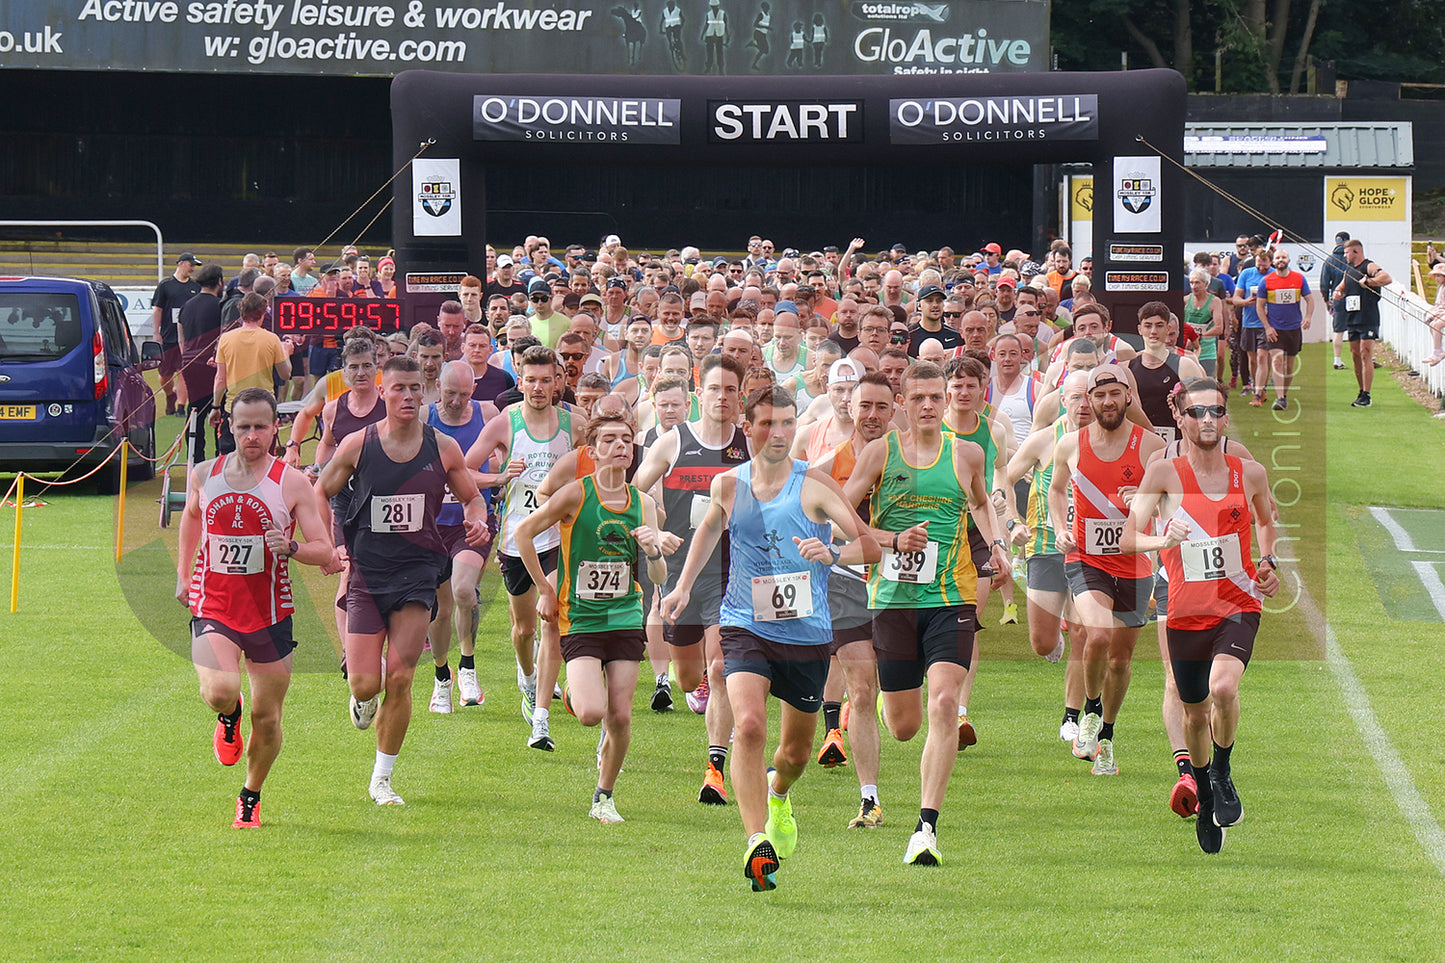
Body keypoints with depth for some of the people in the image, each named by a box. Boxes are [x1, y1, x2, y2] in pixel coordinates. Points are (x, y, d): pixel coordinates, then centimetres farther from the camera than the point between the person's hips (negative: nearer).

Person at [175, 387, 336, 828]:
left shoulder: (292, 484, -6)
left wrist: (290, 547, -25)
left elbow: (325, 551, -5)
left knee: (267, 718, 7)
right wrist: (183, 573, 25)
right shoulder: (204, 475, 2)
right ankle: (229, 717, 13)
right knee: (219, 692, -26)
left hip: (269, 615, 0)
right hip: (213, 608, 0)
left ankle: (251, 796, 33)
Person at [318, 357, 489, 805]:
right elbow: (321, 493, 12)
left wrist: (477, 521, -7)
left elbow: (472, 497, 16)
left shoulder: (442, 448, 1)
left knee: (400, 679, -8)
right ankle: (362, 698, 33)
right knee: (366, 684, -8)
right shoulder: (358, 445, -1)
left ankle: (382, 777, 6)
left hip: (417, 574, 0)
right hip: (366, 572, 0)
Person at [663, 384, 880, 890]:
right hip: (746, 627, 0)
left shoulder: (815, 486, -8)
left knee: (797, 751, 16)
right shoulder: (727, 485, 3)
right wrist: (683, 586, 21)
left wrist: (831, 553, -32)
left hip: (807, 634, 0)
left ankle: (777, 794, 53)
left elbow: (871, 548, -12)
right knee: (748, 725, -25)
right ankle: (757, 842, -30)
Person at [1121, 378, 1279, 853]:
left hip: (1238, 604, -1)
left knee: (1223, 688, -27)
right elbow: (1128, 539, -12)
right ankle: (1205, 797, 38)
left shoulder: (1250, 473, 2)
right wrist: (1162, 540, -32)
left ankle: (1222, 773, 0)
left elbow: (1266, 520, 24)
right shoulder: (1164, 473, -6)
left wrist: (1268, 561, 7)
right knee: (1195, 712, 12)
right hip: (1186, 612, 1)